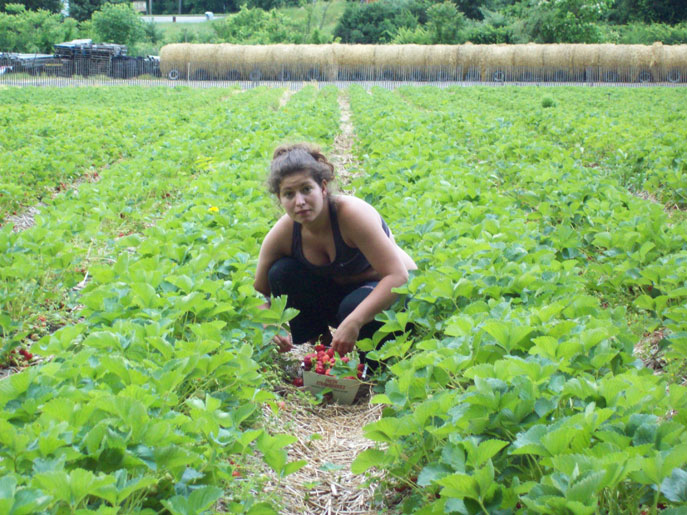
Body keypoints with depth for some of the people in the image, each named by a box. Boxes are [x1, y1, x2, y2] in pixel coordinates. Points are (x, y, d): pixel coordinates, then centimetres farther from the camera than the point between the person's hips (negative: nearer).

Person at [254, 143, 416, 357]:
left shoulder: (352, 213, -32)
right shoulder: (282, 234, -17)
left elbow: (398, 276, -35)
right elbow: (259, 294, -5)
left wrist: (353, 322, -45)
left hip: (395, 291, -4)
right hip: (341, 291, 5)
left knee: (353, 306, -37)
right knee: (281, 273, -18)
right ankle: (320, 342, 0)